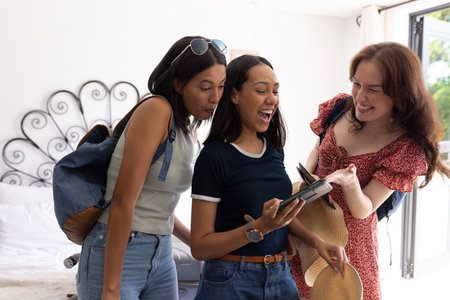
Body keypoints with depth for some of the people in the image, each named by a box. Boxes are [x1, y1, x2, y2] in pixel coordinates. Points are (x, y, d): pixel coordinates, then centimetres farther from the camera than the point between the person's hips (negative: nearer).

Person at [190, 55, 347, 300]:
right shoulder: (215, 156, -14)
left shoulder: (274, 150, 6)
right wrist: (260, 227, -25)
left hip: (282, 277, 6)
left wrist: (316, 241, 0)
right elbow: (200, 247, -14)